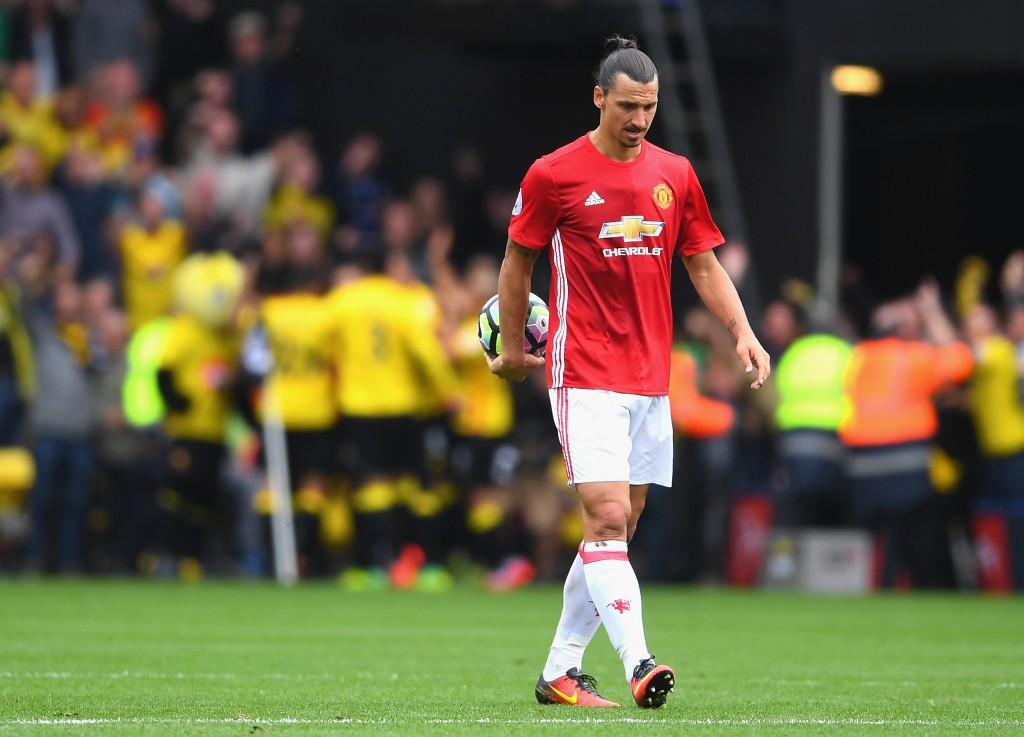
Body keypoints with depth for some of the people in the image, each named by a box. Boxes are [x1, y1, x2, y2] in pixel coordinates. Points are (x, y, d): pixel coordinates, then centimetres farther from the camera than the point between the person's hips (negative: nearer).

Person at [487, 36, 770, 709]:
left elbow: (703, 264, 15)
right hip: (585, 377, -5)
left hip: (652, 380, 5)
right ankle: (638, 664, -26)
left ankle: (561, 671, 16)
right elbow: (517, 261, 8)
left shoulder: (675, 174, 9)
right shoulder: (554, 175, -4)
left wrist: (743, 331, 1)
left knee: (618, 530, 8)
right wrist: (513, 348, 15)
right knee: (607, 518, -17)